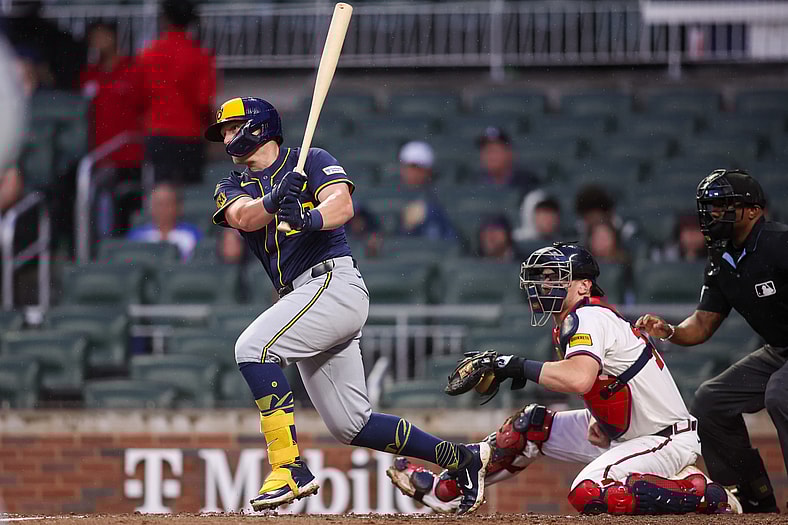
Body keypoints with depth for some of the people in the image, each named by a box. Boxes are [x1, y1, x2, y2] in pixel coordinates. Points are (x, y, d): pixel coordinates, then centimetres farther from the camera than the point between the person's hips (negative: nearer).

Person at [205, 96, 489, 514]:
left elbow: (342, 204, -15)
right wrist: (273, 201, -28)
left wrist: (312, 218, -37)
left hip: (333, 282, -7)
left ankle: (289, 468, -30)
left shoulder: (312, 160, 4)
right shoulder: (232, 188, 18)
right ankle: (463, 458, 16)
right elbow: (244, 217, -6)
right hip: (300, 298, 7)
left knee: (252, 347, -26)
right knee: (350, 425, 5)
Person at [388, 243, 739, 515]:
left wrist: (517, 366, -30)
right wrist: (599, 423, -5)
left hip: (667, 442, -10)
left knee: (587, 495, -30)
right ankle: (446, 490, 21)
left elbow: (578, 379, -39)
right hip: (619, 433, 10)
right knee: (530, 426, 9)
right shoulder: (568, 324, 10)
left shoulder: (587, 317, -20)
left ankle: (702, 493, -15)